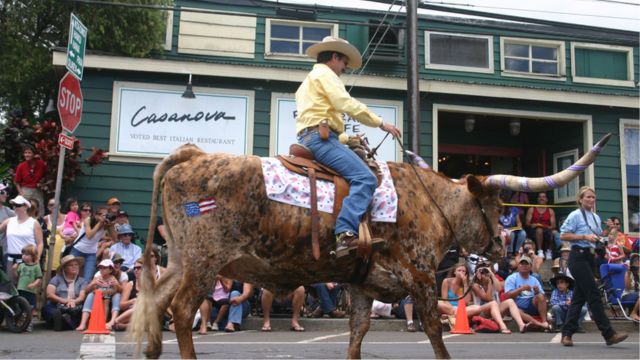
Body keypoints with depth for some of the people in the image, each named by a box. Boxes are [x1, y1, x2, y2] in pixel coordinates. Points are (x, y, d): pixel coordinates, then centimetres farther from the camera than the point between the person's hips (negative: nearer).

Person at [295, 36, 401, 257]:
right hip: (321, 137, -10)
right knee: (365, 178, -21)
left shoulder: (308, 82, 33)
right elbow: (347, 104, -12)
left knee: (362, 177, 11)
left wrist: (349, 139, 23)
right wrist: (381, 124, -6)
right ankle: (346, 232, -36)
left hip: (307, 139, 10)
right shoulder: (325, 73, 3)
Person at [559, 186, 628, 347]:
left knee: (579, 296, 7)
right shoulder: (575, 215, -6)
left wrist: (601, 239, 4)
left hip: (590, 256, 8)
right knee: (594, 295, -9)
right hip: (578, 256, -8)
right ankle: (609, 334, -6)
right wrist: (584, 237, -17)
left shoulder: (596, 217, 16)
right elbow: (563, 236, -11)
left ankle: (567, 334, 11)